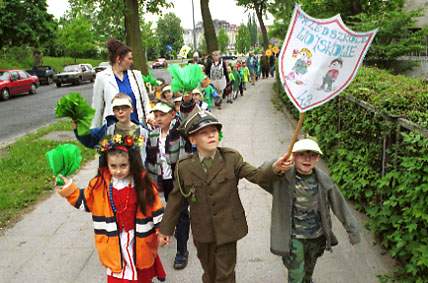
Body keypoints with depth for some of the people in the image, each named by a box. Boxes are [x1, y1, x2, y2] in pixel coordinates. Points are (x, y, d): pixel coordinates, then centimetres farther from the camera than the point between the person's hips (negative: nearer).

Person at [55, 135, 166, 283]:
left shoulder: (143, 183, -14)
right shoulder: (99, 184, -10)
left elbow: (155, 209, -8)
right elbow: (84, 201, 4)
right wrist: (68, 189, -8)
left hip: (140, 240, -1)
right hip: (114, 241, 1)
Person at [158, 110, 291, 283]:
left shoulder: (232, 158, -11)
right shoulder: (184, 167, -9)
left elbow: (256, 175, -18)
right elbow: (176, 199, -1)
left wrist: (274, 168, -39)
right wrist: (165, 229, 4)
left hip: (227, 228, -1)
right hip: (202, 231, 2)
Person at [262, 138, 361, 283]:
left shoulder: (323, 180, -8)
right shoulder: (283, 177, -18)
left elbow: (339, 205, 1)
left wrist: (352, 229, 5)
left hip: (317, 237, 4)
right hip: (294, 239, -4)